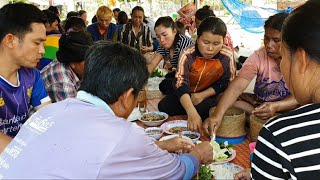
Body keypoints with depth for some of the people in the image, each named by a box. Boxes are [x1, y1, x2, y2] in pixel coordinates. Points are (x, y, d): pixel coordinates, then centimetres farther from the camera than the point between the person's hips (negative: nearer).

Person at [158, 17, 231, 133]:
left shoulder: (225, 58, -19)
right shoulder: (188, 55, -26)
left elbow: (223, 84, -4)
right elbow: (181, 85, -37)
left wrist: (203, 95, -21)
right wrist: (192, 113, -52)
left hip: (207, 95, 0)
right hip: (186, 94, 1)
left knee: (204, 110, -33)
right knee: (163, 107, -23)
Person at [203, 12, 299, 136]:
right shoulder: (258, 56, -13)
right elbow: (237, 86, -26)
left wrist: (276, 107, -41)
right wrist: (217, 115, -42)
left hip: (288, 108, -2)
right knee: (222, 99, -19)